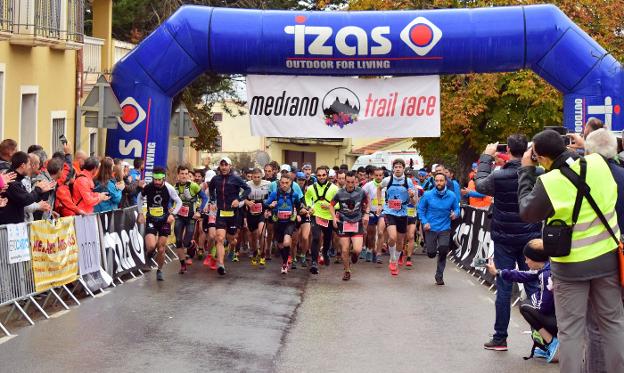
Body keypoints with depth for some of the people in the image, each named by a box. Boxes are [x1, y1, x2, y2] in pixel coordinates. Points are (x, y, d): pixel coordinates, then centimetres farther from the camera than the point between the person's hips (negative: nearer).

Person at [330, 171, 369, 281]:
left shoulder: (361, 192, -4)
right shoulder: (340, 193, -6)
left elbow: (366, 203, 15)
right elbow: (331, 205, 8)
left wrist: (366, 214, 0)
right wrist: (334, 217, -6)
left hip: (357, 223, 0)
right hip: (343, 223, 0)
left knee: (357, 250, -14)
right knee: (344, 250, 0)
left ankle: (354, 255, 24)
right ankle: (347, 271, 21)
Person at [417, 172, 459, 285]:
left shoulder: (451, 195, -3)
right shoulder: (428, 195, -5)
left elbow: (456, 208, 8)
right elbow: (421, 209, 3)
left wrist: (455, 214, -15)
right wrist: (424, 222, -9)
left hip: (444, 229, 0)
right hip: (430, 228, 0)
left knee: (443, 252, -11)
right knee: (431, 254, -1)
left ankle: (439, 276, 8)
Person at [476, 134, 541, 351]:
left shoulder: (498, 176, -13)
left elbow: (480, 185, 8)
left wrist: (486, 157, 18)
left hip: (504, 240, -1)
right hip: (531, 238, 2)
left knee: (504, 289, 3)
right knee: (533, 287, 8)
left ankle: (500, 339, 8)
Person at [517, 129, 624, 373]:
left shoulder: (549, 183, -22)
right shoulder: (599, 163, -9)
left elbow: (527, 213, -5)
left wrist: (526, 171, -1)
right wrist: (577, 151, 12)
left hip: (570, 265, -4)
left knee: (570, 330, 6)